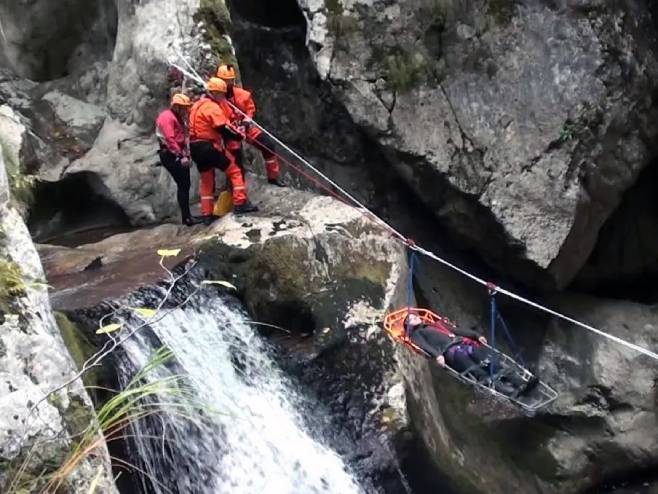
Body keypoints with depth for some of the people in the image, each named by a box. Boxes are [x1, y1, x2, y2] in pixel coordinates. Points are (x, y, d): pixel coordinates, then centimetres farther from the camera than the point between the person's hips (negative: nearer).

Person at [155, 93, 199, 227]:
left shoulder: (179, 118, 20)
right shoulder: (167, 117, -12)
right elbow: (170, 139, -22)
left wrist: (186, 154, 7)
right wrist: (181, 156, -25)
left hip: (179, 156, 10)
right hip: (171, 156, -10)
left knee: (185, 184, 10)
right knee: (183, 185, -12)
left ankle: (187, 215, 16)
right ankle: (186, 217, -10)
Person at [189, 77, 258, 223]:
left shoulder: (197, 105, 17)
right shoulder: (213, 107, -12)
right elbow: (224, 128, -19)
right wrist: (239, 135, -8)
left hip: (195, 147, 9)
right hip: (210, 147, -9)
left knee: (206, 181, 16)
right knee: (235, 171, 2)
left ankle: (207, 214, 17)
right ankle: (240, 204, -3)